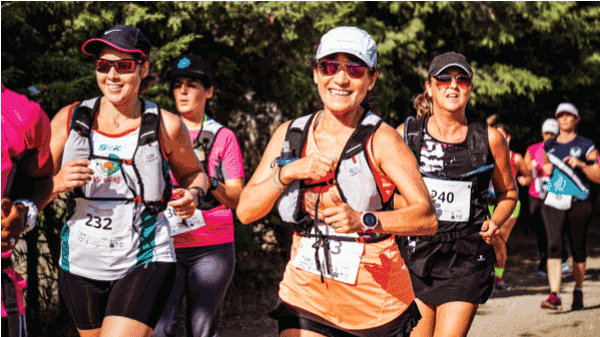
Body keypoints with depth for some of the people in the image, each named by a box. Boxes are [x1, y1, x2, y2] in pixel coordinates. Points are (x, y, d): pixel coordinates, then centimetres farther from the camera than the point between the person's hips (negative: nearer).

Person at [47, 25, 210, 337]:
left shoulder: (165, 126, -3)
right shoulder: (69, 121, -1)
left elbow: (193, 173, 14)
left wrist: (193, 194, -8)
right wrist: (57, 183, -20)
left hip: (144, 264, -3)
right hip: (80, 265, 4)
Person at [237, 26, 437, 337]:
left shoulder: (382, 140, -8)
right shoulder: (290, 134, 4)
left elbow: (427, 218, -18)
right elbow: (245, 211, 1)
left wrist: (364, 220, -33)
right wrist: (289, 172, -15)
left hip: (376, 300, -2)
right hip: (306, 294, 3)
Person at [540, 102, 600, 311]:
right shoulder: (549, 146, 13)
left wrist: (581, 164, -17)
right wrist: (547, 169, 8)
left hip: (578, 204, -2)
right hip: (553, 203, 2)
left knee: (578, 250, 7)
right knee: (554, 245, -16)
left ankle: (578, 292, 26)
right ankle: (554, 296, -22)